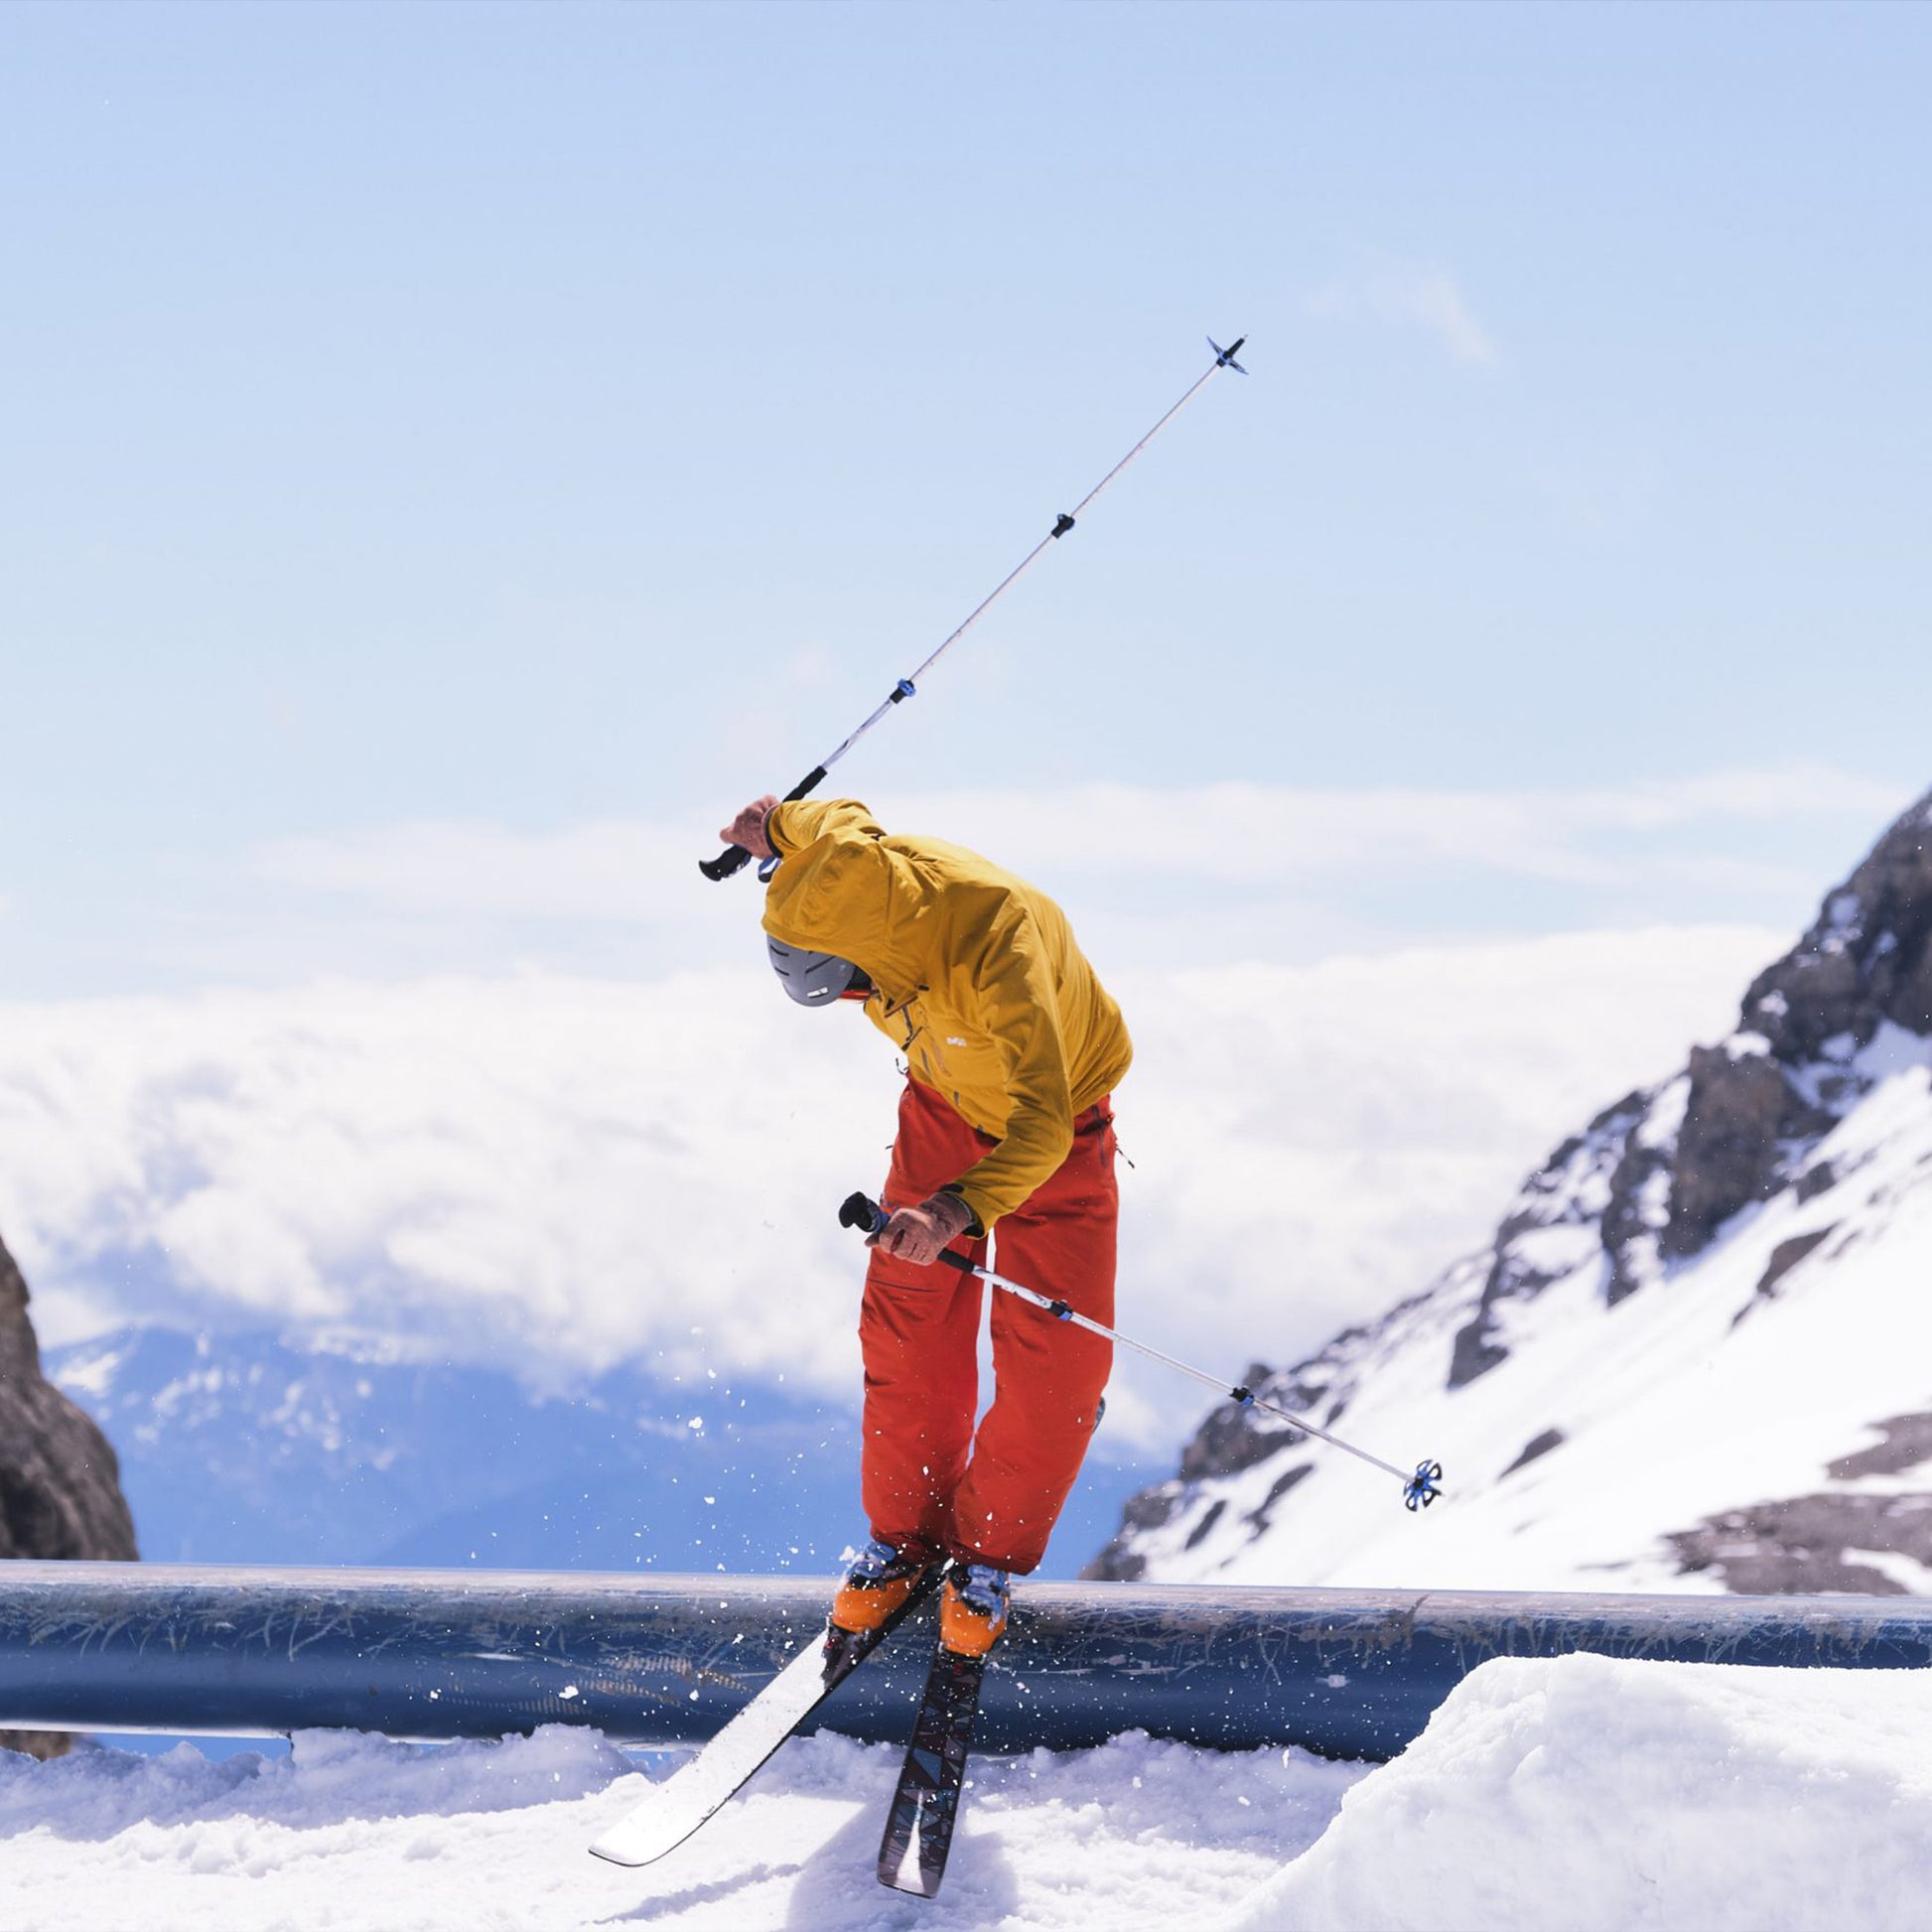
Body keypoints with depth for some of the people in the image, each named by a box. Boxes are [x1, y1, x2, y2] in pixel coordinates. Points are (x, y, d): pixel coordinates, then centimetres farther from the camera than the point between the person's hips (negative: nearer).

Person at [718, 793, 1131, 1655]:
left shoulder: (999, 947, -44)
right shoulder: (849, 867, -26)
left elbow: (1040, 1127, -48)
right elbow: (844, 818, 2)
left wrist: (959, 1209, -65)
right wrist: (777, 828, 23)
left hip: (1050, 1125, -5)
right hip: (944, 1107, 5)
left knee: (1053, 1357, -6)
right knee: (910, 1328, 2)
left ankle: (991, 1552, 13)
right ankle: (906, 1533, 20)